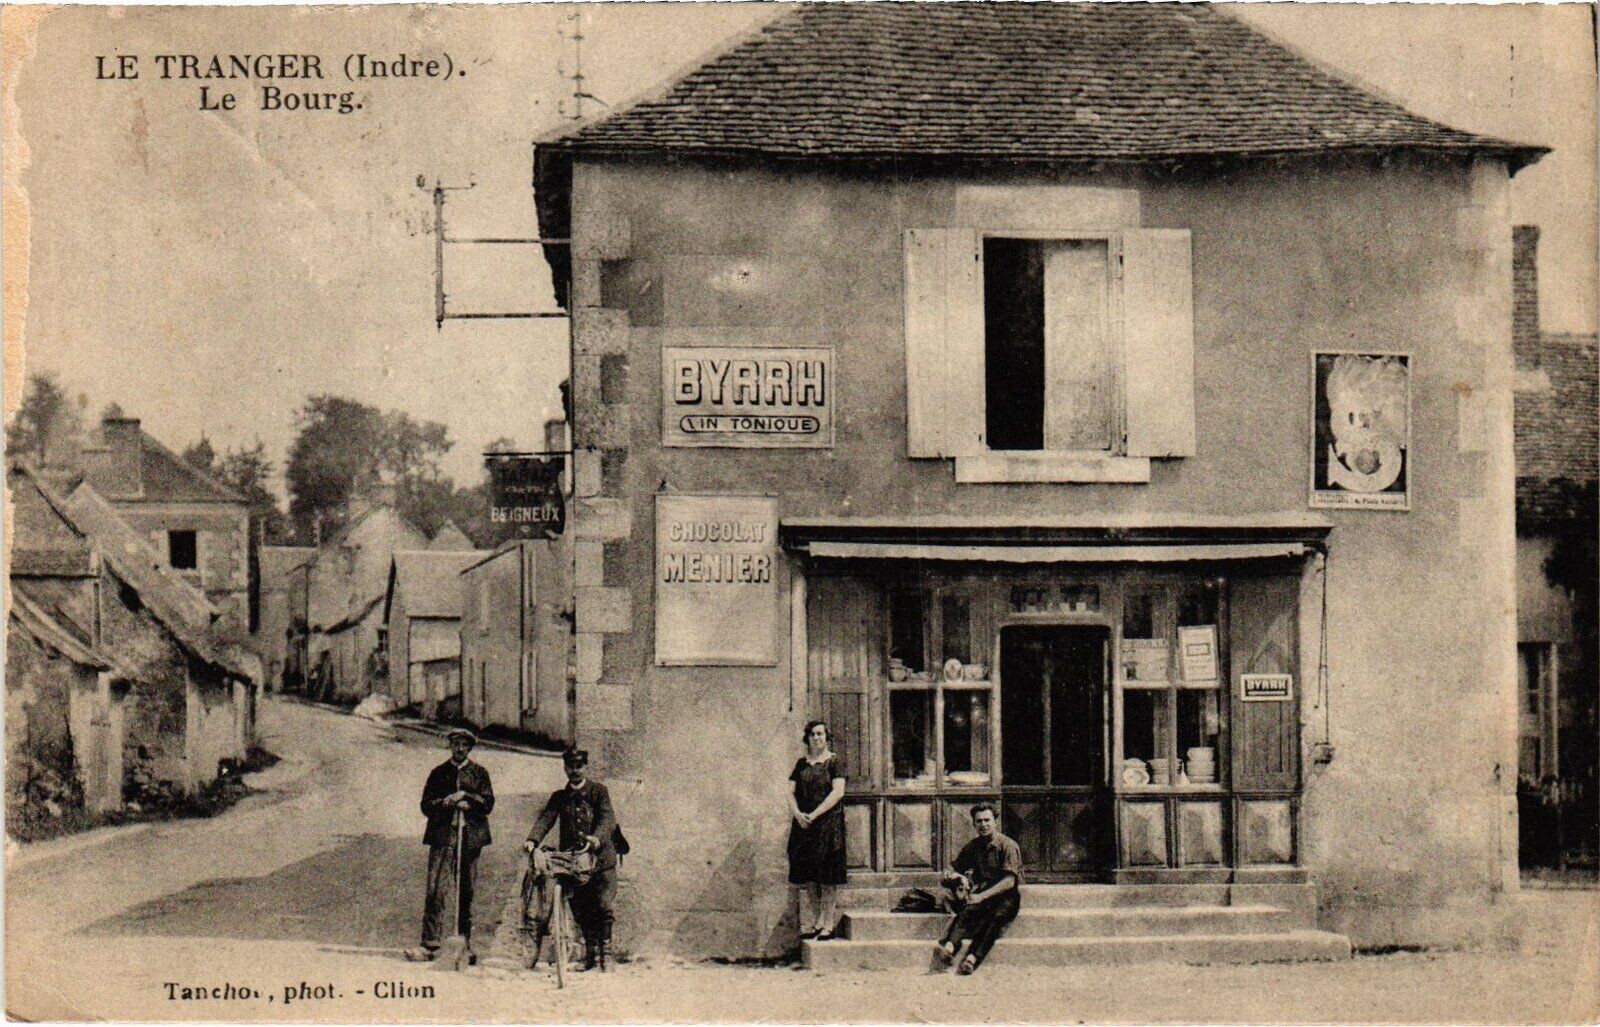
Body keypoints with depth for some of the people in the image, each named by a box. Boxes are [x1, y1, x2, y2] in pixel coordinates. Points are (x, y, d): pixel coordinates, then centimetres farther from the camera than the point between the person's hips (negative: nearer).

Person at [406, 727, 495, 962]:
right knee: (435, 890, -11)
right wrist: (454, 803, -8)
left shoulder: (478, 772, 12)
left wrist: (464, 796, -9)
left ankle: (465, 945, 12)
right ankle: (430, 944, -11)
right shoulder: (438, 773, 12)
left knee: (466, 892, 4)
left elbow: (488, 804, 3)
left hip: (471, 837, 1)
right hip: (442, 836, 0)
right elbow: (427, 806, 7)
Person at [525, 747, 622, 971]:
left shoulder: (598, 791, 4)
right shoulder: (559, 797, 14)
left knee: (603, 905, -11)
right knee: (580, 910, 3)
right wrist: (532, 840, -21)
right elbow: (545, 818, -1)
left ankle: (605, 952, -1)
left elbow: (607, 817, -11)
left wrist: (597, 838, -31)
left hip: (600, 857, -3)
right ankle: (590, 953, 15)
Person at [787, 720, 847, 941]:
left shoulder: (833, 761, -1)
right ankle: (816, 922, 10)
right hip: (803, 822, 5)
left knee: (827, 876, -5)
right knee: (808, 876, 4)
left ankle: (828, 923, -2)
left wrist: (814, 814, -15)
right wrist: (797, 814, -8)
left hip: (828, 821, -5)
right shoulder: (802, 763, 13)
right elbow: (792, 792, 11)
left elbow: (838, 792, -11)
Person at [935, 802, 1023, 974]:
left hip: (1007, 896, -4)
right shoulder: (972, 847, 10)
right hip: (983, 892, 4)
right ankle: (949, 947, -53)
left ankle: (972, 958, -53)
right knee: (968, 911, -30)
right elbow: (953, 868, 17)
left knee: (995, 916, -36)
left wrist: (982, 896, -25)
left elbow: (1009, 882, -15)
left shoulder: (1008, 846, -6)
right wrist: (958, 876, -9)